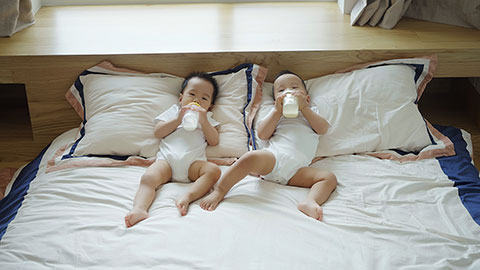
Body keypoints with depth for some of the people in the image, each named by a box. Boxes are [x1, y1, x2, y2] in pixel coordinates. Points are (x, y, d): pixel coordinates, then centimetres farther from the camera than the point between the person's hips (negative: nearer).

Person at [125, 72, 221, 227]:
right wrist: (178, 119, 5)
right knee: (148, 178, -30)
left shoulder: (207, 118, 32)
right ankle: (139, 208, -51)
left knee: (213, 170, -31)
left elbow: (214, 141, 15)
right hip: (167, 159, -1)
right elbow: (158, 132, 15)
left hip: (193, 162, 1)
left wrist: (204, 120, 4)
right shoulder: (173, 112, 30)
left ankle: (187, 197, -47)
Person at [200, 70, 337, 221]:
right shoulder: (276, 113, 28)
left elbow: (323, 128, 10)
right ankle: (219, 190, -30)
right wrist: (278, 110, 7)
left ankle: (309, 202, -46)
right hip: (272, 157, -1)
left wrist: (304, 108, 6)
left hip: (297, 169, 1)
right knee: (251, 157, -33)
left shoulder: (312, 112, 32)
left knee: (330, 178, -22)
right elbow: (262, 134, 11)